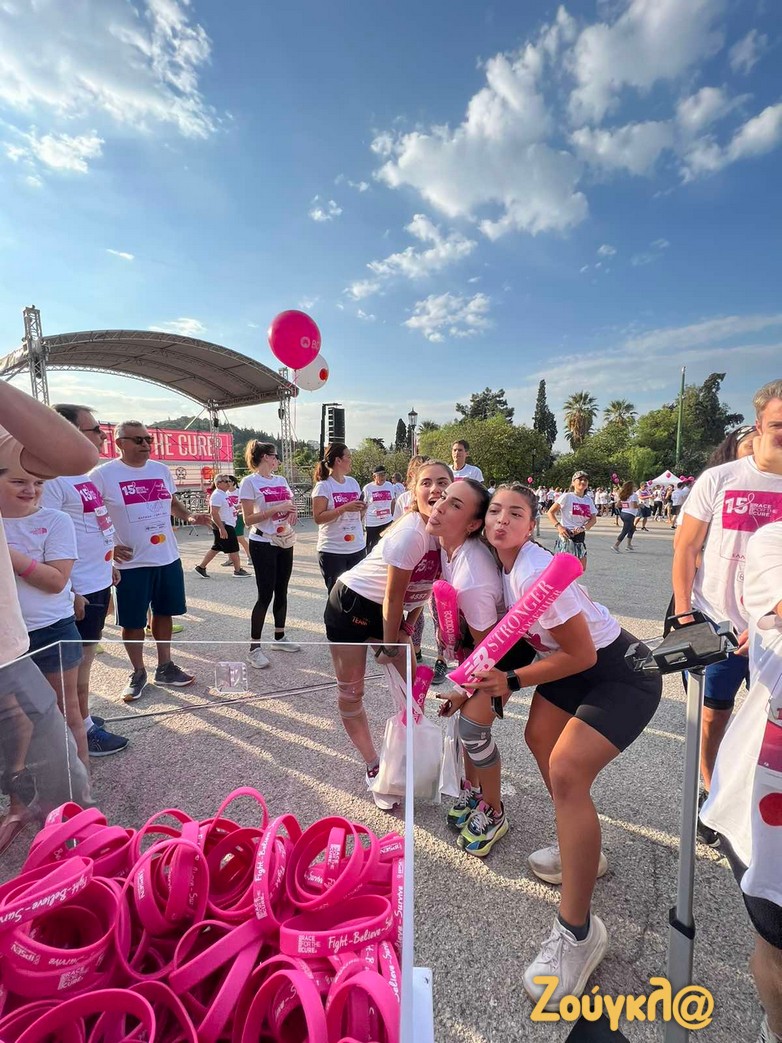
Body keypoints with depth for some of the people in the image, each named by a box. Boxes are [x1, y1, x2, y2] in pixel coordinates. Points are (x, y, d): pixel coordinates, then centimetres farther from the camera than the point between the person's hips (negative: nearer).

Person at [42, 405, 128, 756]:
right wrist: (69, 591, -22)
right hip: (79, 589, -9)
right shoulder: (53, 477, -19)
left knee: (86, 654, 18)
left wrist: (108, 564, 21)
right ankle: (84, 730, 17)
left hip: (98, 582, 9)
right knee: (79, 659, 3)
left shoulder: (82, 475, 11)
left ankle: (78, 717, 32)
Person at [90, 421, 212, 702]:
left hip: (168, 559, 5)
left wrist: (189, 517, 0)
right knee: (132, 621, 7)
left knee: (164, 613, 15)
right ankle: (138, 673, 26)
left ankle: (165, 668, 30)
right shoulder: (103, 475, -11)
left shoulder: (161, 470, 6)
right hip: (131, 563, -5)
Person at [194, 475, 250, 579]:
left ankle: (201, 567, 20)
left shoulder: (224, 494, 14)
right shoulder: (217, 495, -17)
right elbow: (214, 513, -25)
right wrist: (222, 528, -28)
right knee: (233, 549, -1)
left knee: (216, 548, 14)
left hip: (228, 525, 10)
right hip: (223, 526, -10)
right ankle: (238, 570, 12)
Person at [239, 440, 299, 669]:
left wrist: (292, 512, -4)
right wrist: (276, 509, -21)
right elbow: (248, 519, -14)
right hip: (263, 544, -7)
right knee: (266, 594, -6)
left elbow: (291, 504, 19)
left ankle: (279, 637, 26)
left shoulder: (281, 480, 10)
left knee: (281, 591, 12)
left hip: (285, 541, 7)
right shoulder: (249, 482, -9)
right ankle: (254, 648, 3)